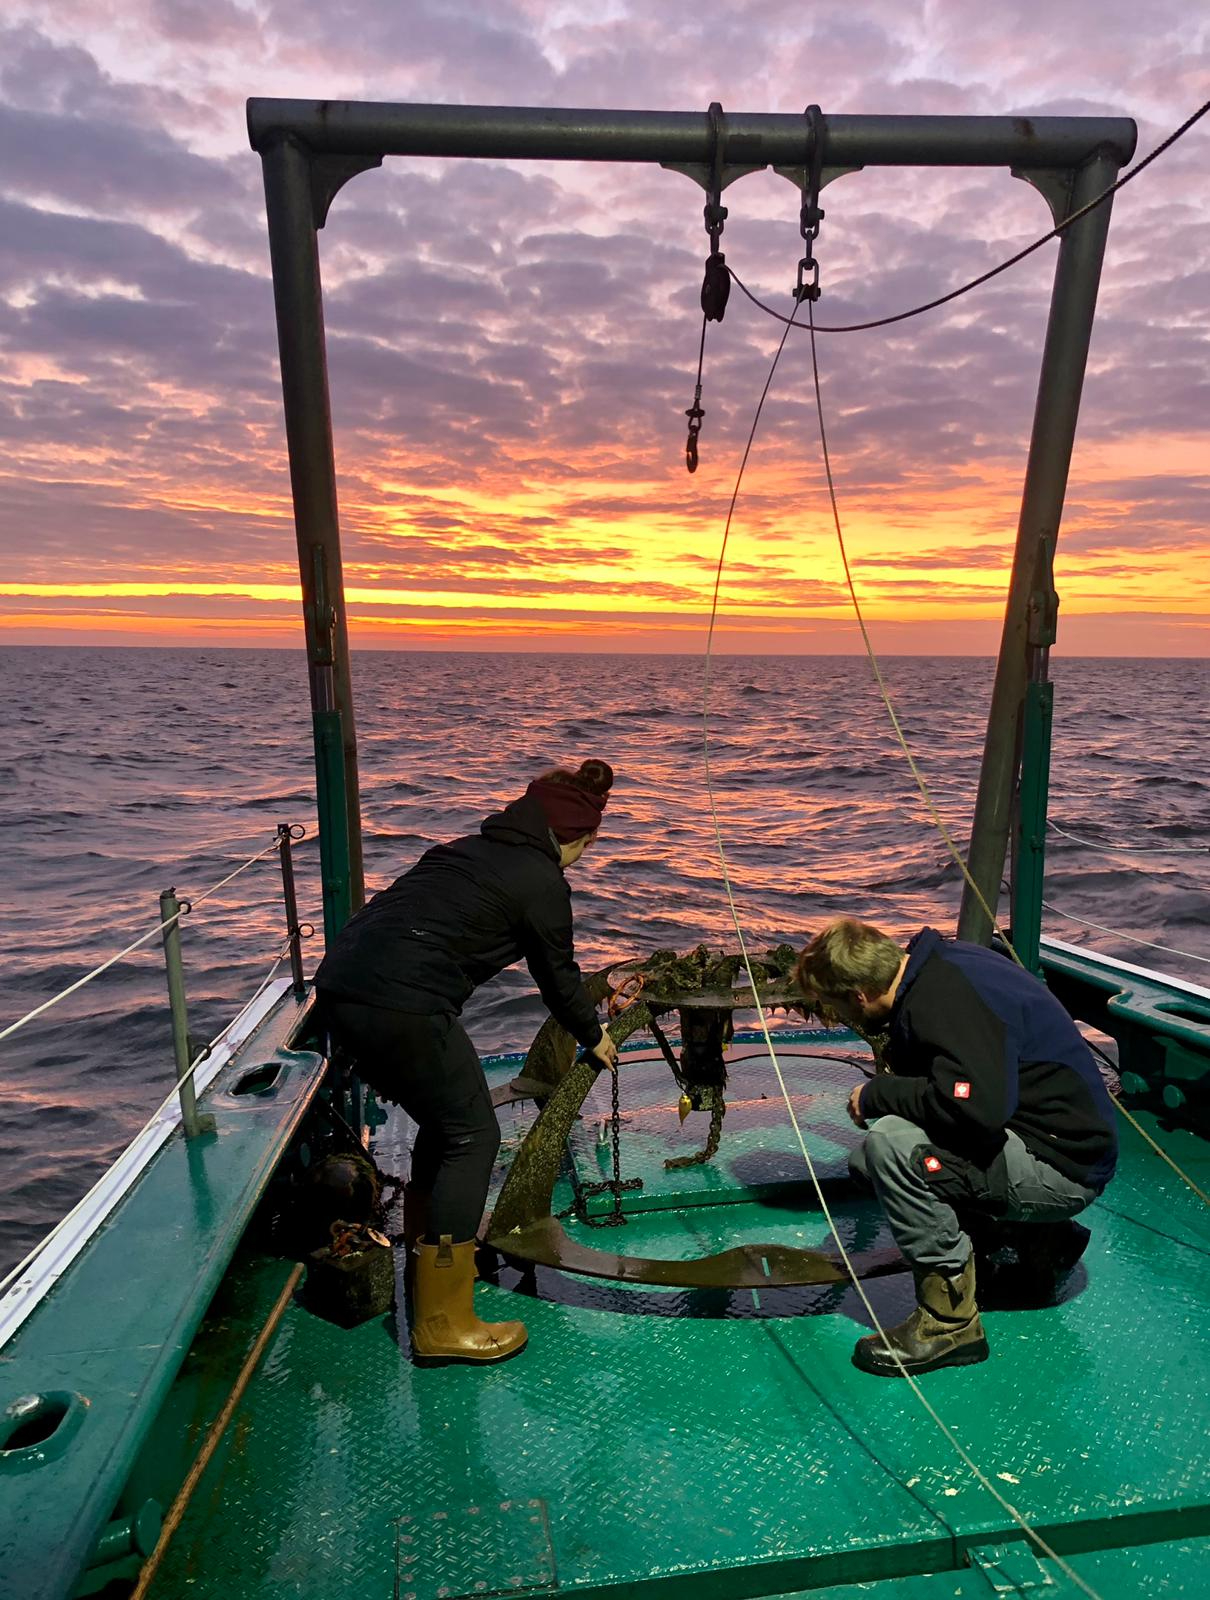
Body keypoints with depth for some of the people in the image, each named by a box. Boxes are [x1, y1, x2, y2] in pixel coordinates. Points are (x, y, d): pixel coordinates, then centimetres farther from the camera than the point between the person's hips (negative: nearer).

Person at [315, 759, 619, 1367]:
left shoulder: (468, 849, 21)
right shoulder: (542, 881, 0)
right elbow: (558, 974, 10)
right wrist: (595, 1037, 28)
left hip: (339, 982, 9)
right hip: (402, 1004, -8)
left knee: (444, 1122, 24)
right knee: (471, 1138, 7)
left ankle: (427, 1246, 43)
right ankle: (442, 1324, 14)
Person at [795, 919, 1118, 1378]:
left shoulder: (947, 1001, -25)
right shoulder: (937, 965, 4)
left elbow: (979, 1107, -35)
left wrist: (876, 1094, -22)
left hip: (1063, 1164, -10)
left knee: (890, 1144, -26)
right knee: (867, 1158, 9)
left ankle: (950, 1321, -10)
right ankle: (1036, 1239, 17)